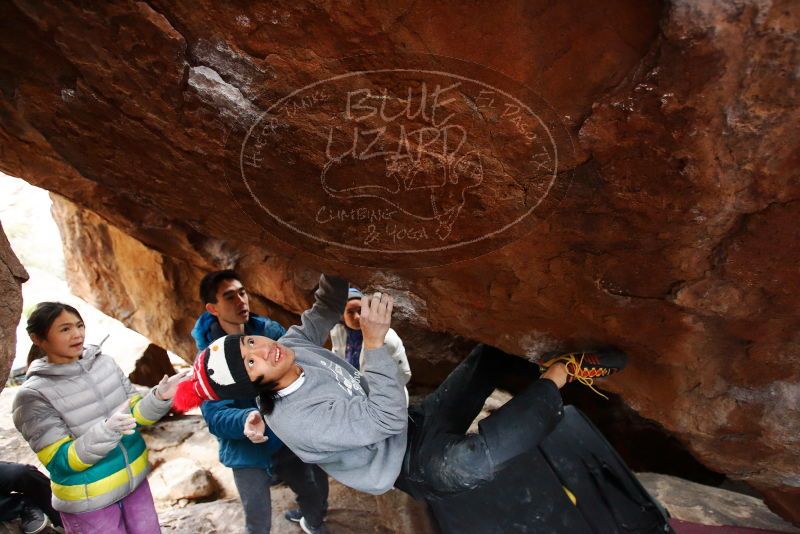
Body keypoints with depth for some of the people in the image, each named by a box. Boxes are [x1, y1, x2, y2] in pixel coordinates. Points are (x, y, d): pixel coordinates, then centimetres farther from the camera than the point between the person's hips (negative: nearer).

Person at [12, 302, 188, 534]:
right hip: (88, 502, -4)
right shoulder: (33, 395, -16)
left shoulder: (105, 363, -3)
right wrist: (107, 430, -34)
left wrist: (159, 398, -19)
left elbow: (134, 414, 1)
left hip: (135, 481, 5)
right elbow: (61, 462, -19)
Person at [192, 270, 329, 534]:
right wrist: (245, 420, -45)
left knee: (316, 494, 20)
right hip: (247, 451, -3)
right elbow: (214, 416, -25)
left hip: (286, 438, 3)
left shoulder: (270, 330, -10)